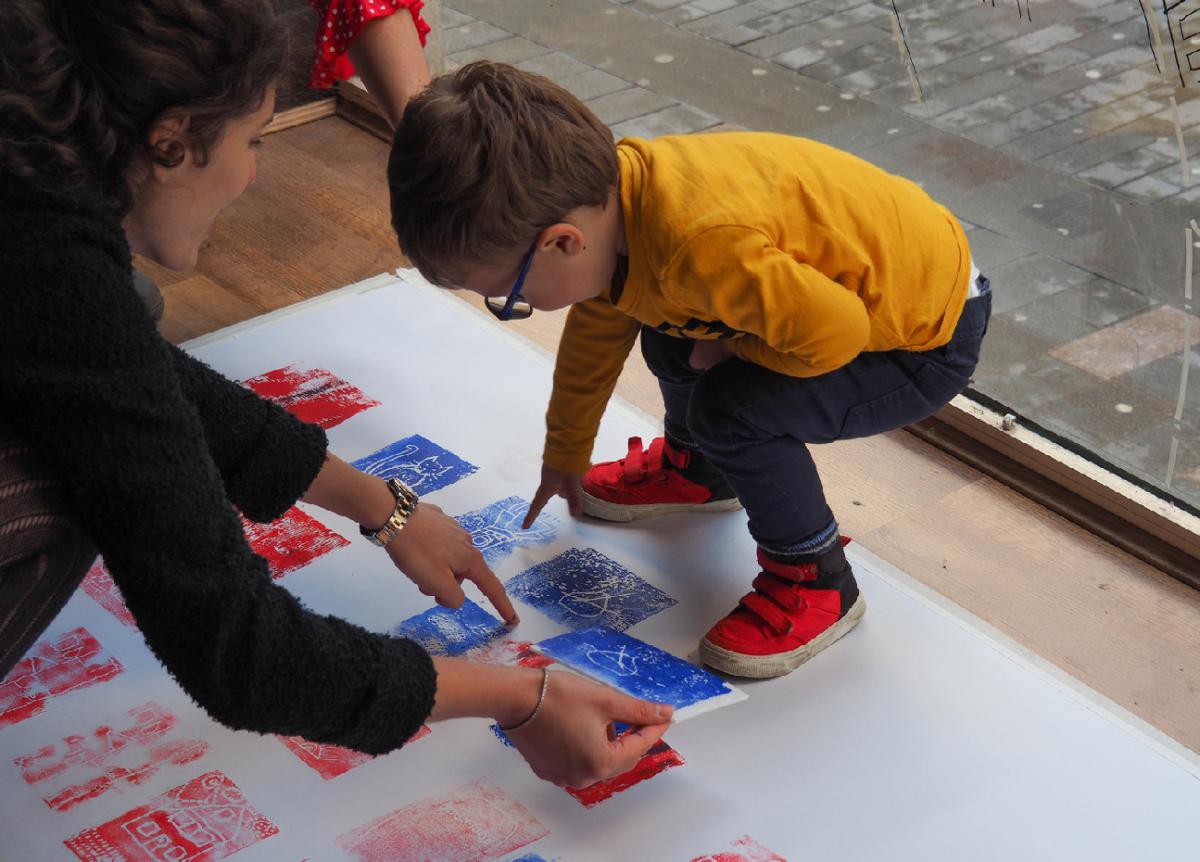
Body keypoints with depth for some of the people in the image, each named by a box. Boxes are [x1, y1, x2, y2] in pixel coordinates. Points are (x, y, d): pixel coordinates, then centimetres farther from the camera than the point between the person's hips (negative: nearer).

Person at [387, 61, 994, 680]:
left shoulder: (703, 248, -40)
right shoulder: (608, 193, -9)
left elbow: (837, 331, -34)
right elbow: (594, 331, 9)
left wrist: (727, 351, -15)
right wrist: (564, 455, 25)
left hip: (935, 337, -8)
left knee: (732, 408, -24)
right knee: (669, 332, 13)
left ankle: (816, 583, -2)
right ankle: (696, 470, 41)